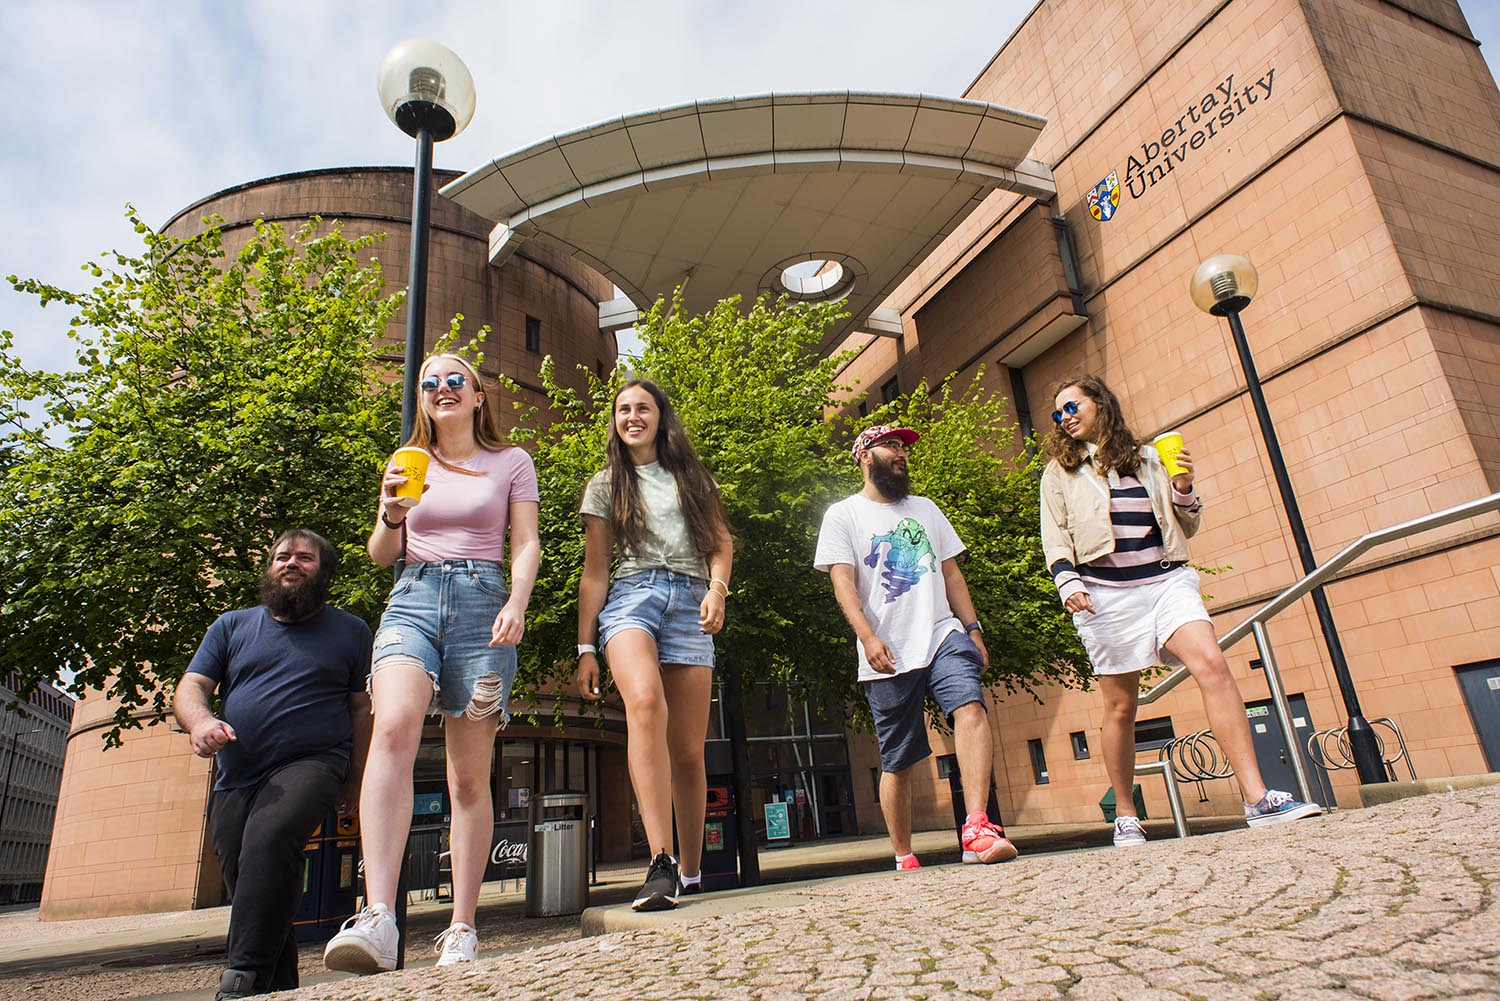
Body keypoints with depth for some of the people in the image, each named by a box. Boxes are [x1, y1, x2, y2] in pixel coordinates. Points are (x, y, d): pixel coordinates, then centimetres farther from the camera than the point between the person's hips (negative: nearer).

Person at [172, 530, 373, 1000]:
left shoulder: (350, 631, 10)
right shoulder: (232, 625, 16)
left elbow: (360, 708, 11)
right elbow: (189, 688, 8)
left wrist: (354, 781, 8)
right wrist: (200, 720, -16)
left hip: (311, 763, -4)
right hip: (235, 779, 4)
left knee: (269, 840, -32)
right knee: (252, 894, 8)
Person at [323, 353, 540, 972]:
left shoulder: (511, 462, 13)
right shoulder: (407, 463, 19)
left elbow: (526, 544, 5)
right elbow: (380, 555, 17)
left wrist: (517, 603, -13)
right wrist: (392, 515, -5)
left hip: (482, 601, -1)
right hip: (412, 600, 2)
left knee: (470, 776, -2)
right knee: (393, 728, -28)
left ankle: (462, 929, 6)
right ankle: (378, 919, -33)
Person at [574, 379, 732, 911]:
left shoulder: (692, 476, 20)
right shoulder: (606, 484, 16)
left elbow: (720, 539, 17)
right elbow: (594, 571, 13)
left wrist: (717, 588, -4)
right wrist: (585, 648, 7)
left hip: (690, 601, 2)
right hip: (630, 595, -1)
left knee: (689, 751, -2)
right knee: (645, 702, -32)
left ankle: (691, 873, 15)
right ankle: (660, 864, -34)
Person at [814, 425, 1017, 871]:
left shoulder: (924, 508, 21)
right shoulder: (843, 515, 6)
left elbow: (951, 572, 21)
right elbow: (843, 583, -4)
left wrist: (972, 628, 11)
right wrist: (868, 636, -18)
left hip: (942, 635, 3)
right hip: (888, 656, -3)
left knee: (970, 707, -25)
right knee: (897, 762, 4)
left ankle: (977, 830, -31)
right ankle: (904, 858, 19)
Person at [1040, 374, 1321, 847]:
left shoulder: (1148, 458, 17)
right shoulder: (1060, 472, 12)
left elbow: (1187, 528, 19)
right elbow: (1055, 536, 4)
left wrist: (1184, 487, 1)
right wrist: (1068, 584, -11)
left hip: (1165, 581, 2)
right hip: (1104, 591, -1)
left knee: (1212, 665, -21)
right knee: (1120, 705, 1)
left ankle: (1257, 799, -19)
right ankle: (1125, 817, 14)